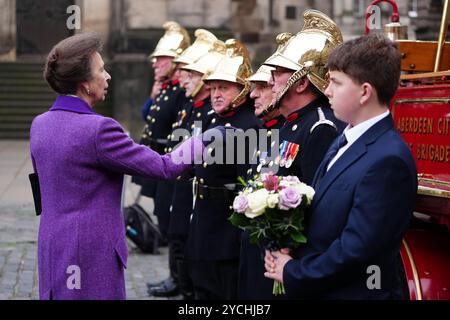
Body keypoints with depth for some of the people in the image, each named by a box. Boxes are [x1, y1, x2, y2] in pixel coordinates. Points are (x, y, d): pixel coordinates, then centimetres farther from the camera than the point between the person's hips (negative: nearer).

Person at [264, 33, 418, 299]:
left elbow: (357, 248, -24)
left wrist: (293, 274, -14)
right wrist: (289, 254, -4)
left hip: (353, 291, -8)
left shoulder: (388, 160, -22)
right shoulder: (346, 140, 7)